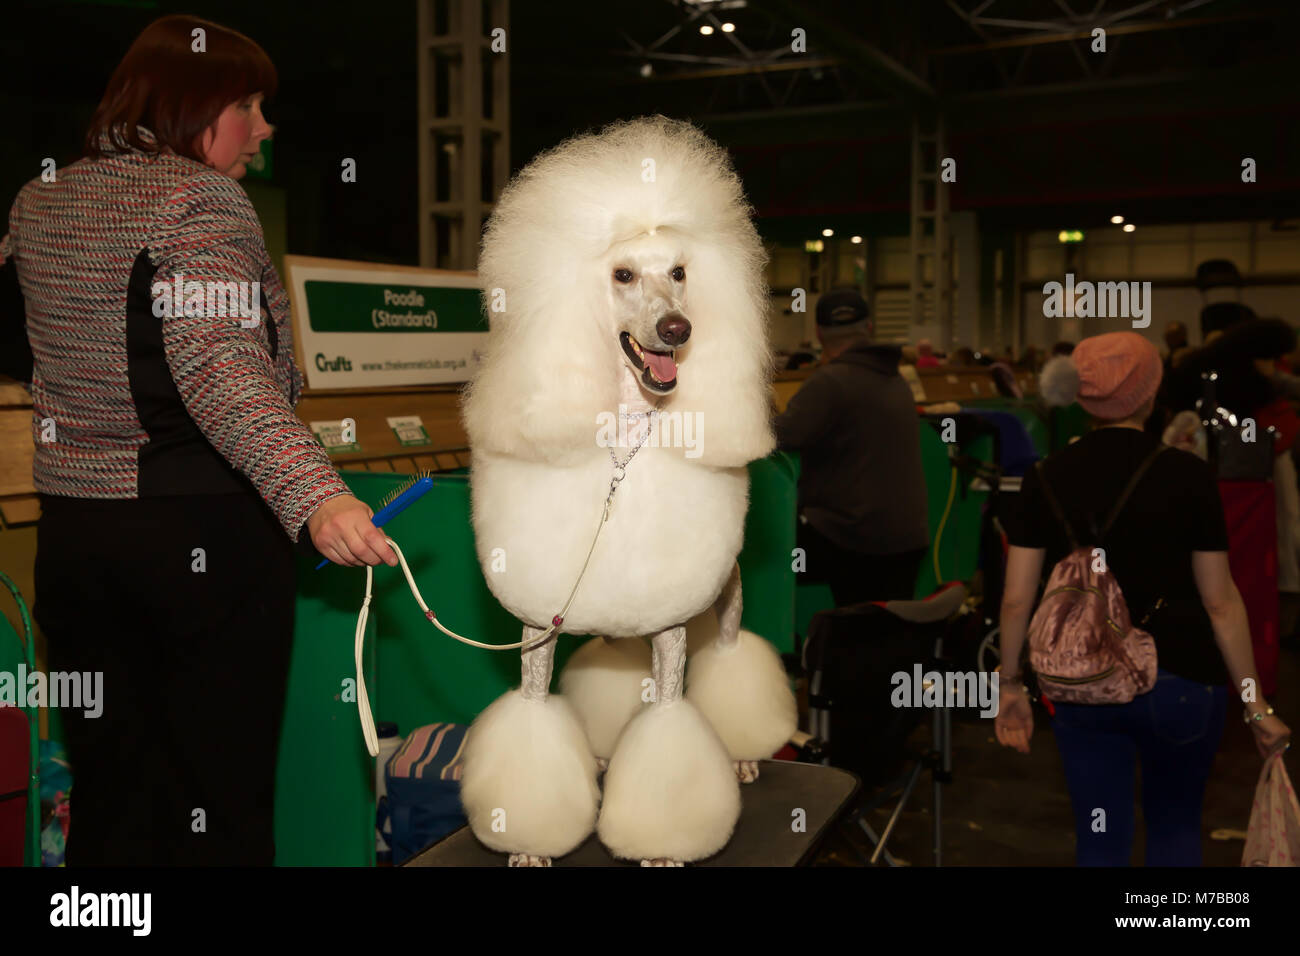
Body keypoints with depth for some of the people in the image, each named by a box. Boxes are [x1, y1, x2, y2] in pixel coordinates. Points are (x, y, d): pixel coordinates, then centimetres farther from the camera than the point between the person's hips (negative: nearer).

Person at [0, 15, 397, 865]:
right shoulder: (201, 200, -11)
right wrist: (312, 493, -41)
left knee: (111, 795, 15)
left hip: (72, 530, 7)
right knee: (224, 796, 4)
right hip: (208, 531, -7)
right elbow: (219, 365, -28)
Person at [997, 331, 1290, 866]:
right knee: (1174, 823, 23)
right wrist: (1255, 705, 1)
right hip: (1179, 681, -1)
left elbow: (1016, 598, -5)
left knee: (1100, 841, 13)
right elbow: (1220, 600, -8)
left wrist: (1010, 684, 7)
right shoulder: (1187, 475, -10)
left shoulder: (1047, 479, -5)